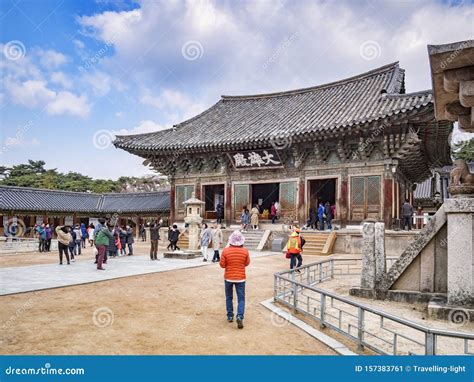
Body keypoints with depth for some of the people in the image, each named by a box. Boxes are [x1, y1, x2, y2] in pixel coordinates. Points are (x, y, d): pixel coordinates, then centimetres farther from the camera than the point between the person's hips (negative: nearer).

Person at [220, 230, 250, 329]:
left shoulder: (226, 251, -14)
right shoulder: (244, 251, -11)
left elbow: (222, 265, -6)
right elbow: (247, 263, 4)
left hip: (228, 278, 0)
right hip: (240, 278, 0)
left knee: (229, 298, 18)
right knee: (241, 299, 6)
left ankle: (230, 316, 24)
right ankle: (240, 316, -11)